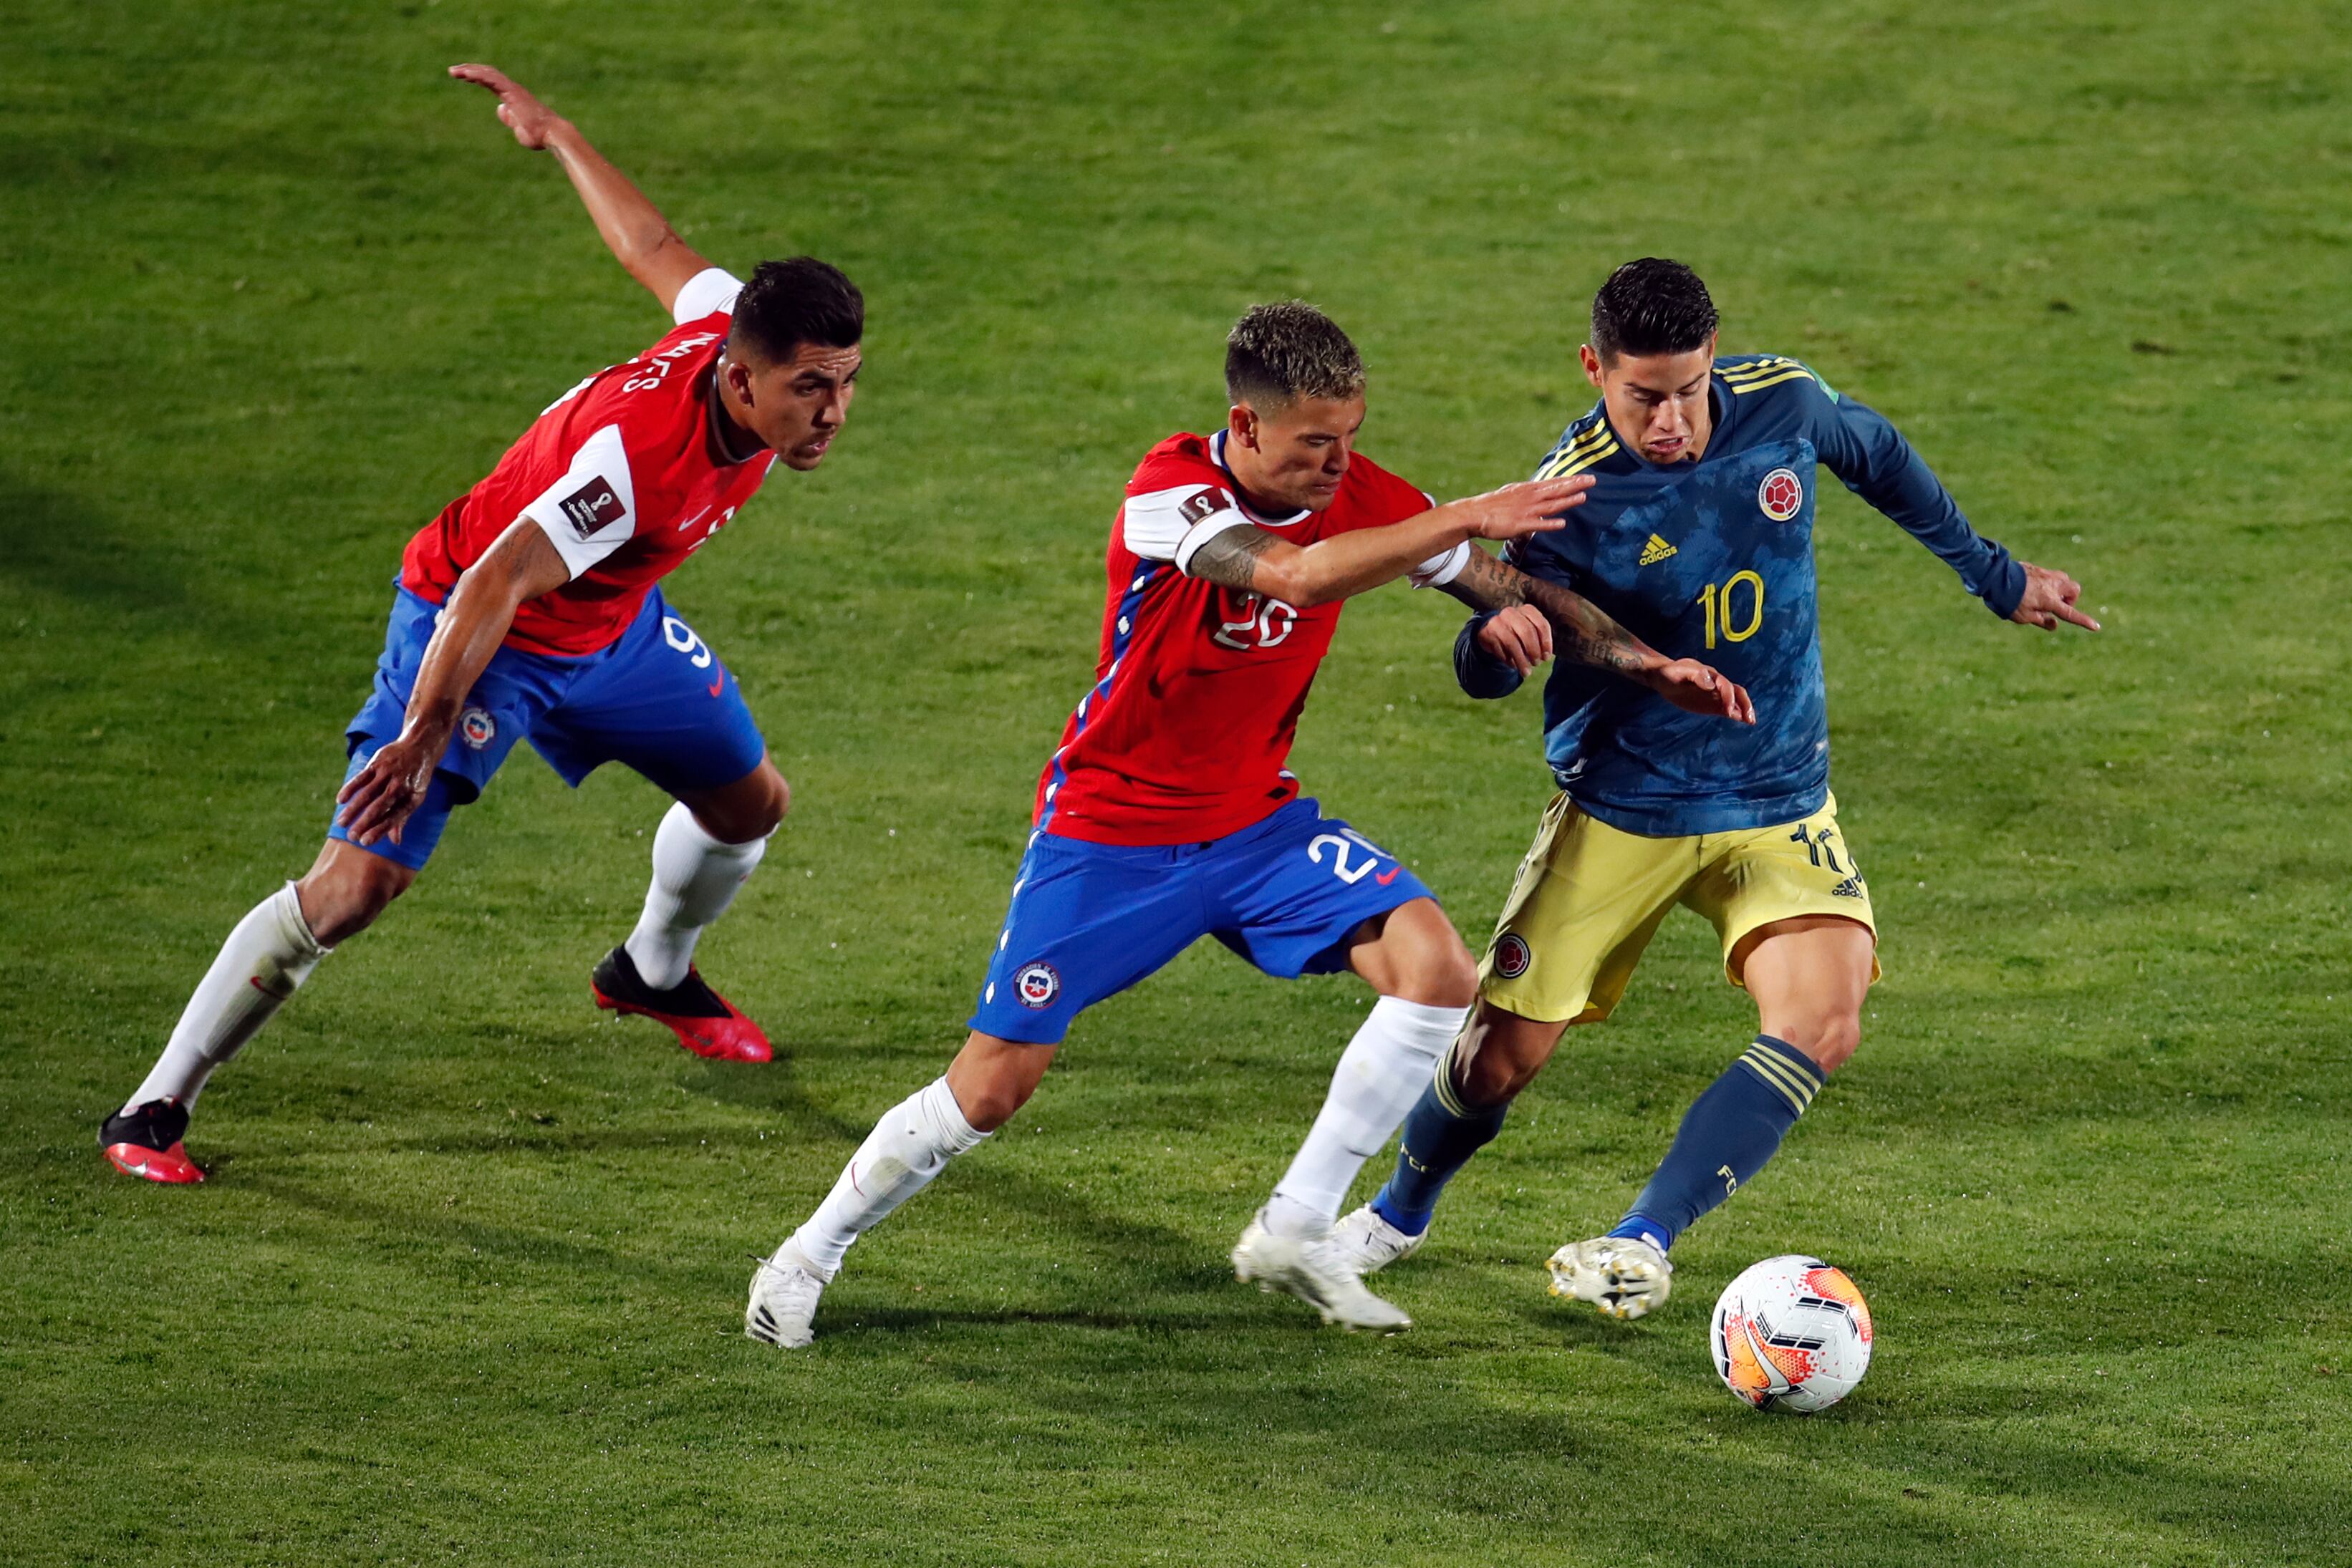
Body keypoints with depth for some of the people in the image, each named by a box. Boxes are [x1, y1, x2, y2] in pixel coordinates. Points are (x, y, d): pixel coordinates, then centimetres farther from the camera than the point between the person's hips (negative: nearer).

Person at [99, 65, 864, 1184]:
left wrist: (554, 131, 17)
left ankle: (654, 973, 50)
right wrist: (426, 736, -52)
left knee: (750, 804, 17)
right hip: (470, 628, -8)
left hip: (610, 624, 8)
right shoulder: (638, 453, -41)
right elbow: (493, 585, -46)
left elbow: (653, 249, 0)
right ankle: (157, 1108, -8)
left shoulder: (739, 332, -18)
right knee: (360, 879, -18)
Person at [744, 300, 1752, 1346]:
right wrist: (1468, 517, -42)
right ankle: (809, 1255, 18)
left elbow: (1508, 593, 3)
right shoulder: (1169, 493, -25)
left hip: (1253, 825, 5)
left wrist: (1647, 662, -8)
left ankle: (1294, 1233, -5)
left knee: (1437, 967, -17)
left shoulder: (1356, 494, -9)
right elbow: (1297, 575, -43)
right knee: (991, 1088, -6)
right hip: (1107, 830, -5)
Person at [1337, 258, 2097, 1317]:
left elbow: (1877, 457, 12)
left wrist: (1995, 576, 23)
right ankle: (1400, 1213, 33)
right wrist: (1495, 641, -43)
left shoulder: (1783, 403, -11)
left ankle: (1642, 1243, -20)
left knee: (1822, 1023, -23)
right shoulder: (1572, 492, -20)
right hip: (1617, 814, -2)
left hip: (1779, 804, 2)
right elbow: (1484, 675, -17)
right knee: (1505, 1054, 2)